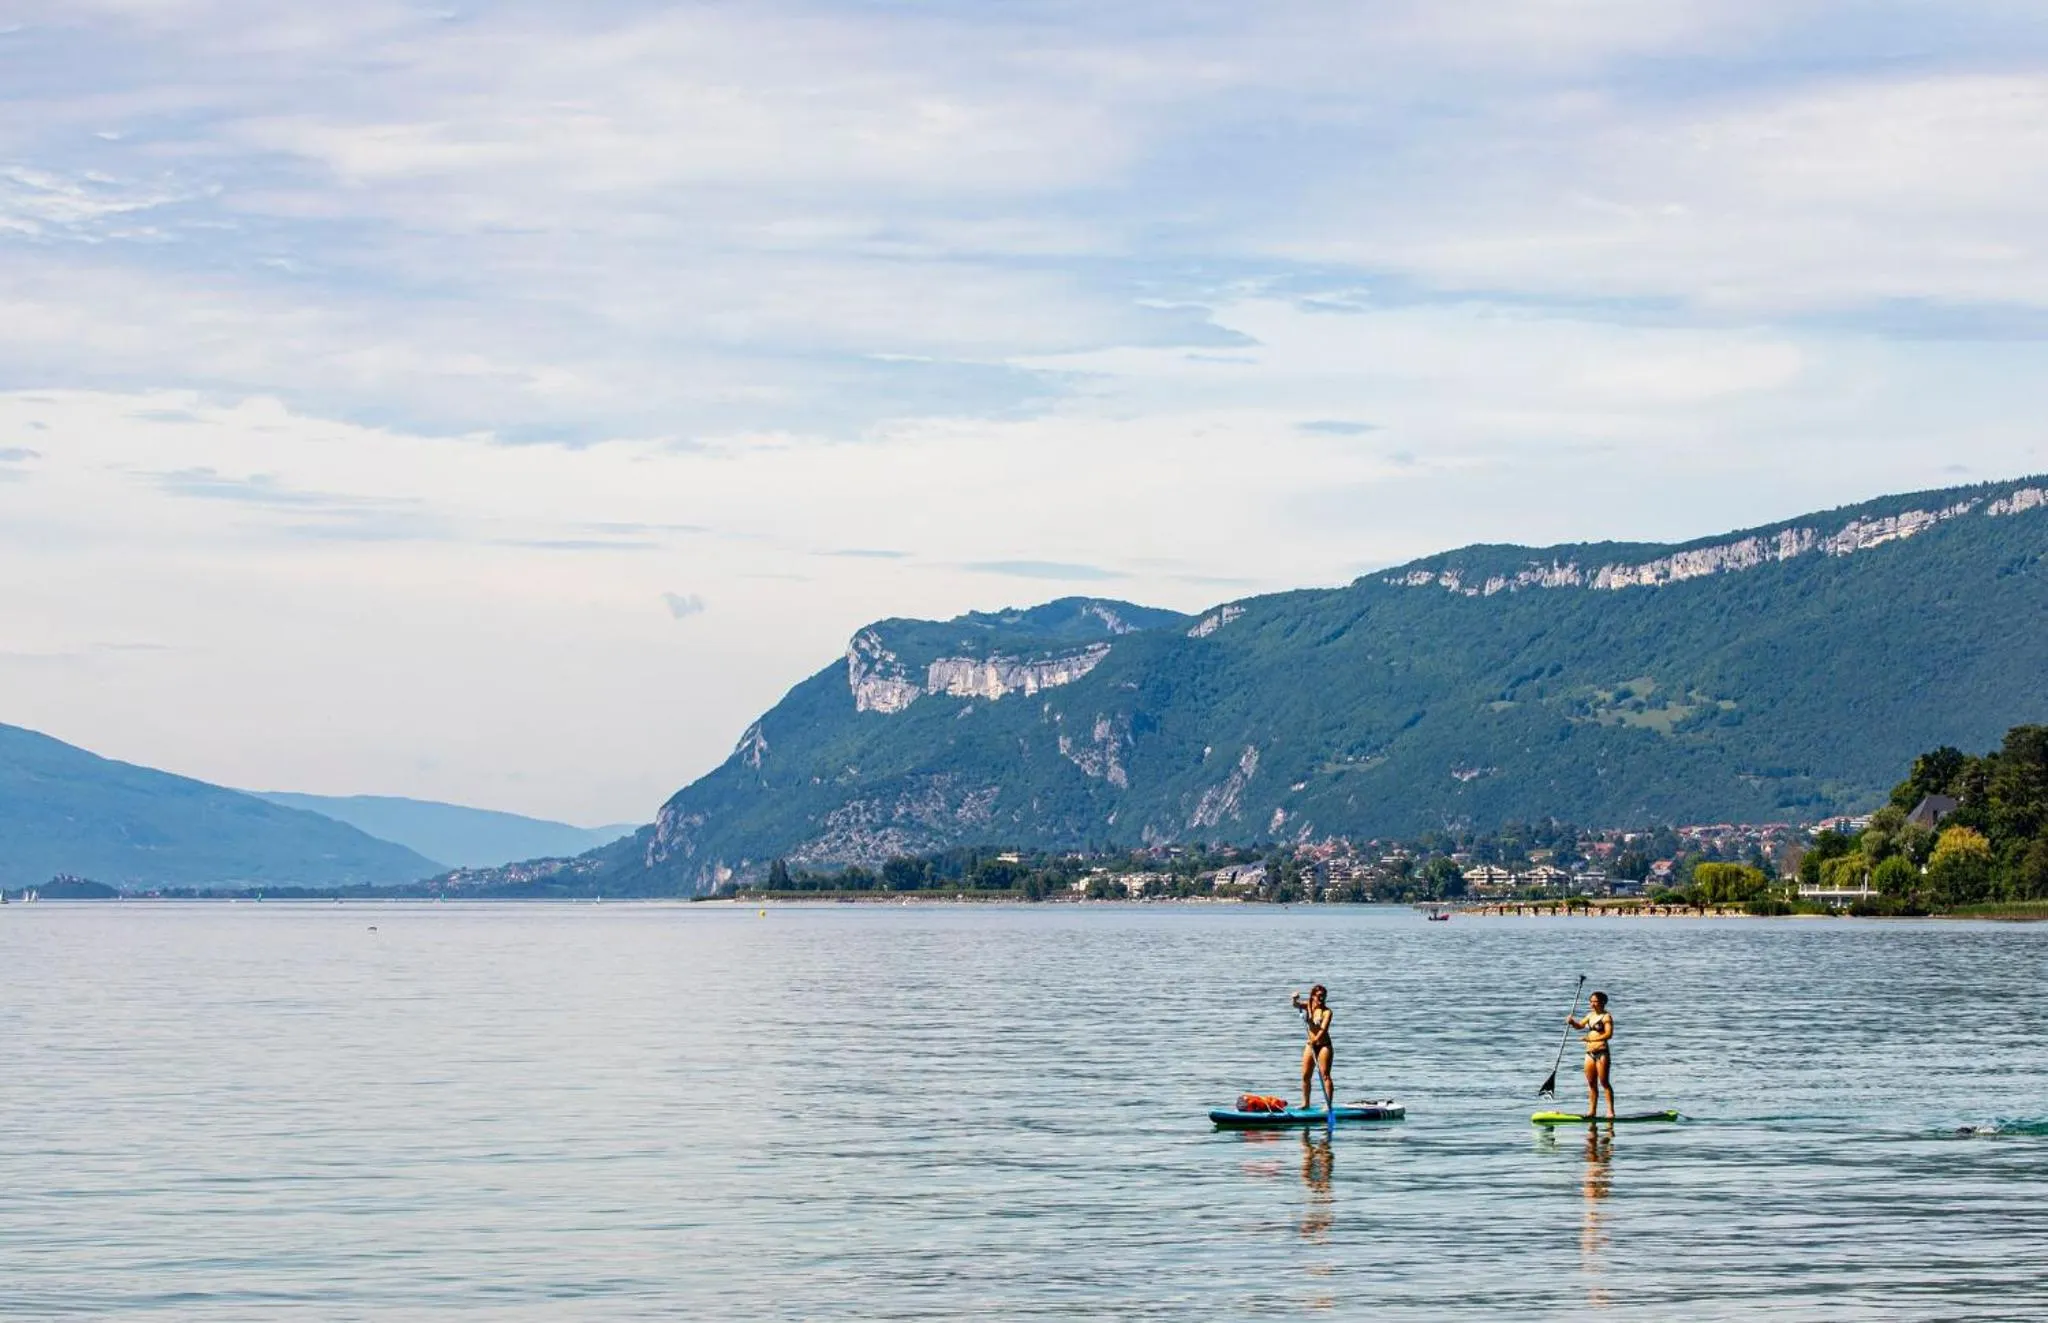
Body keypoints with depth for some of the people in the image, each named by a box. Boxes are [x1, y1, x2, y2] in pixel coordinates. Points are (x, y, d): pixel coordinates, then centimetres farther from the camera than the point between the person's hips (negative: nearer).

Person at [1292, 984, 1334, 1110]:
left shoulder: (1327, 1012, -12)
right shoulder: (1308, 1006, 4)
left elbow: (1323, 1029, -24)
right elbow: (1296, 1005, -12)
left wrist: (1316, 1039, -40)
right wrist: (1295, 1000, -35)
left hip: (1324, 1045, -6)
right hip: (1310, 1045, 6)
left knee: (1325, 1075, -9)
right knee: (1306, 1076, 8)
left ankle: (1328, 1104, -11)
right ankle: (1306, 1103, 19)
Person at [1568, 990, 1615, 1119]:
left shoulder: (1606, 1017, -8)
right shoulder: (1591, 1015, 15)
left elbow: (1609, 1034, -20)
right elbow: (1579, 1025, 26)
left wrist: (1593, 1039, -31)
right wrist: (1572, 1022, 4)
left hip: (1602, 1052, -8)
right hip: (1590, 1052, 8)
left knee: (1604, 1082, -8)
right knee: (1591, 1083, 9)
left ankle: (1610, 1111, -8)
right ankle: (1592, 1111, 14)